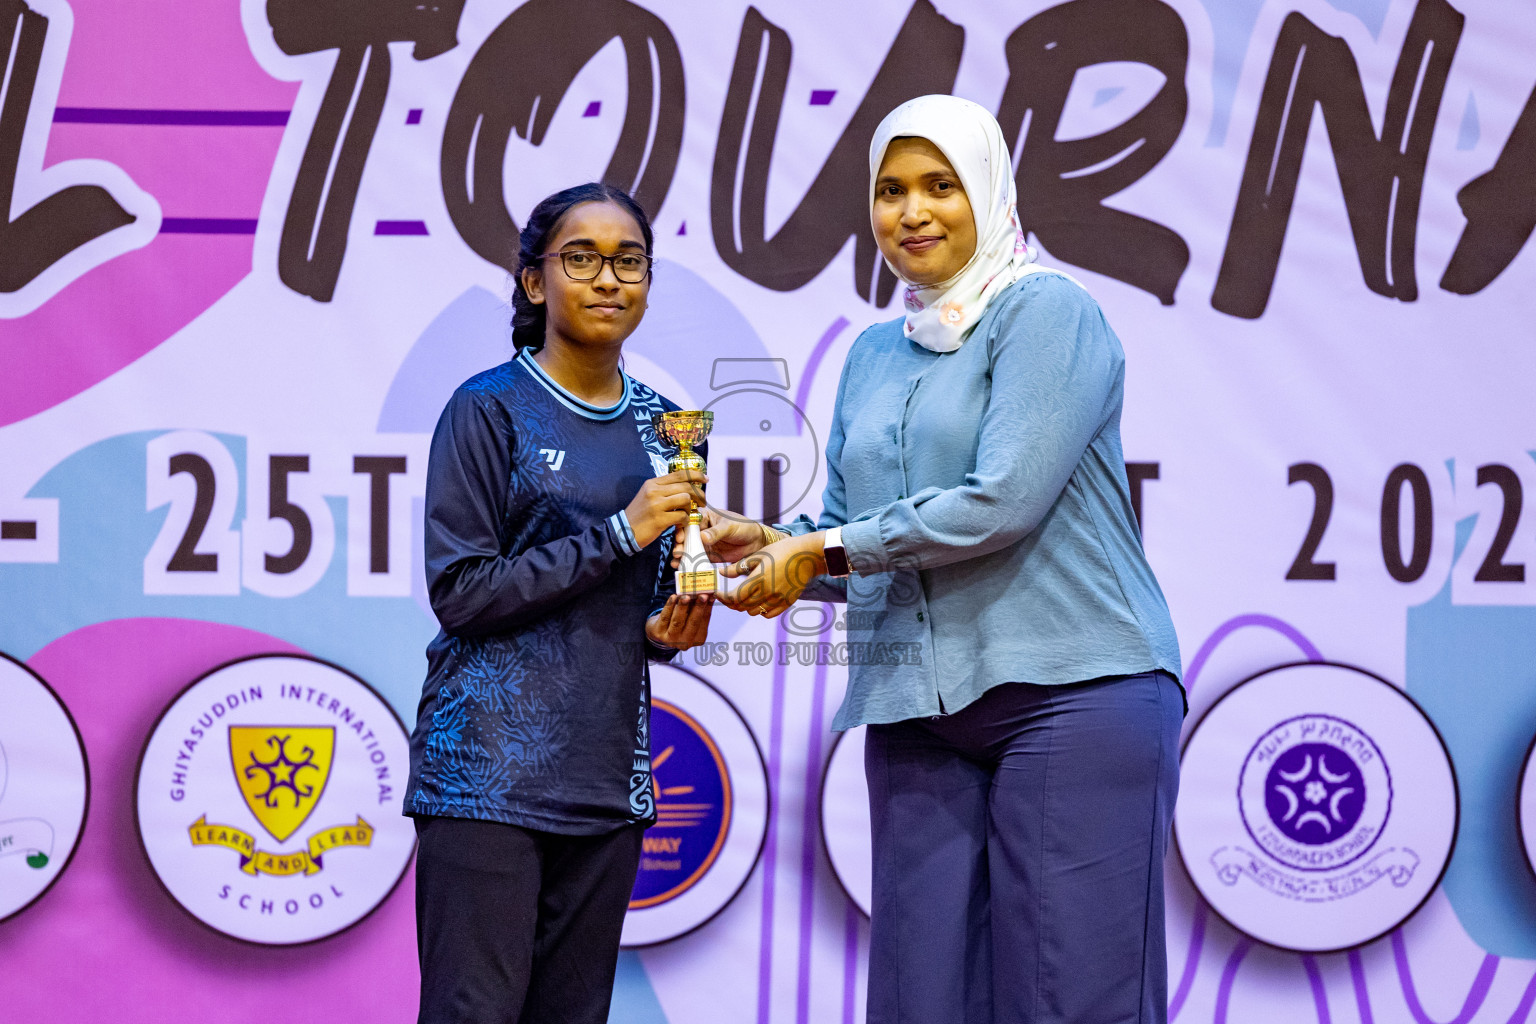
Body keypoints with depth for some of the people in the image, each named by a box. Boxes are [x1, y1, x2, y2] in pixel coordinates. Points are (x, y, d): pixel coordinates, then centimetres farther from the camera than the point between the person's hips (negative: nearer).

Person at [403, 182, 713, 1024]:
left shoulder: (660, 425, 14)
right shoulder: (489, 409, -3)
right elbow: (460, 591, -10)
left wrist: (666, 629, 1)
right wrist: (619, 534, -13)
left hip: (606, 775, 6)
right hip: (489, 765, -6)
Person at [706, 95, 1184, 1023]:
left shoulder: (1047, 313, -3)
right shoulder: (875, 355, 19)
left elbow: (1002, 502, -15)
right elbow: (849, 540, 22)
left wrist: (825, 552, -7)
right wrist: (773, 544, 0)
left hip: (1073, 693, -6)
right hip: (918, 710, 7)